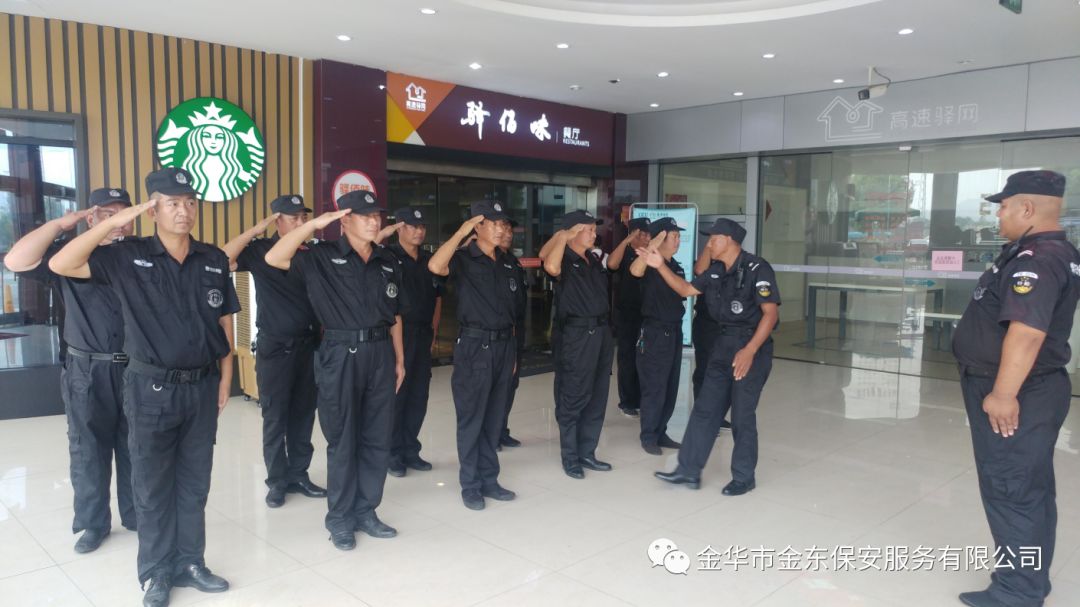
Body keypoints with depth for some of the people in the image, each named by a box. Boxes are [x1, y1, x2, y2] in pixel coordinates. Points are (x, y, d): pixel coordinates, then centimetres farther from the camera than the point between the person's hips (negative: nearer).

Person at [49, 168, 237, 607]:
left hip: (201, 387, 3)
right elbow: (61, 265, -15)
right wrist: (113, 222, -20)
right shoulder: (128, 257, -5)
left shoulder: (214, 260, 3)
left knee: (194, 484, 13)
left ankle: (190, 563, 28)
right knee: (152, 486, 9)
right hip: (151, 388, -2)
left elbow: (224, 323, 7)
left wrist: (225, 377, 5)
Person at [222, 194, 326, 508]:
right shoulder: (260, 250, -2)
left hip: (308, 345, 4)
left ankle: (299, 475, 22)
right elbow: (222, 259, -20)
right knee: (275, 417, 4)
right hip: (275, 347, -3)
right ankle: (277, 481, 15)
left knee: (303, 415, 10)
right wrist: (257, 229, -19)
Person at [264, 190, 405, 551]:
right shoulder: (322, 257, -3)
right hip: (341, 355, -4)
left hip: (380, 354, 5)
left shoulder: (388, 262, 11)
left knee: (377, 439, 10)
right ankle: (340, 518, 19)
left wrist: (399, 359, 13)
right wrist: (315, 223, -20)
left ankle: (365, 511, 26)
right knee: (342, 440, 5)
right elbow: (274, 259, -18)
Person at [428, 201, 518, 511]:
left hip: (503, 345, 6)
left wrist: (512, 351, 16)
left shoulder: (506, 263, 13)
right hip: (475, 345, -6)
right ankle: (470, 484, 13)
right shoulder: (464, 259, -6)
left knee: (494, 418, 12)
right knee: (471, 417, 2)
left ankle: (488, 479, 23)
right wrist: (461, 231, -22)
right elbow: (435, 266, -29)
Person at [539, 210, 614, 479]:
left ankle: (586, 453, 24)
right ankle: (570, 457, 13)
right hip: (575, 334, -8)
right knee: (573, 398, 1)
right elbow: (551, 267, -33)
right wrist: (563, 237, -21)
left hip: (601, 330, 8)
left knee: (597, 397, 13)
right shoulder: (565, 260, -9)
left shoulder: (595, 258, 13)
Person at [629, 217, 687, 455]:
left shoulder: (676, 266, 12)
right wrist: (652, 246, -36)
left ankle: (660, 433, 23)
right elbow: (635, 271, -36)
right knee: (654, 389, -2)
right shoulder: (650, 264, -12)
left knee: (670, 388, 12)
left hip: (675, 331, 8)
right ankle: (648, 437, 9)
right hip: (655, 332, -8)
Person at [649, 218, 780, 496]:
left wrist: (749, 351, -26)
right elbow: (686, 289, 16)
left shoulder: (757, 268, -15)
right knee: (704, 410, 8)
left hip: (752, 347, -7)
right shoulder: (716, 271, 8)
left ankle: (743, 478, 18)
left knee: (742, 416, 2)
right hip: (723, 345, 8)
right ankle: (688, 471, 15)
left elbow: (771, 313, -19)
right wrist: (660, 266, 4)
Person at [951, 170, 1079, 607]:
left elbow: (1026, 332, -30)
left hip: (1015, 394, -11)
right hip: (1037, 388, 11)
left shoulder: (1035, 259, -21)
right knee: (1031, 490, 18)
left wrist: (1002, 394, -27)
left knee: (1010, 492, -2)